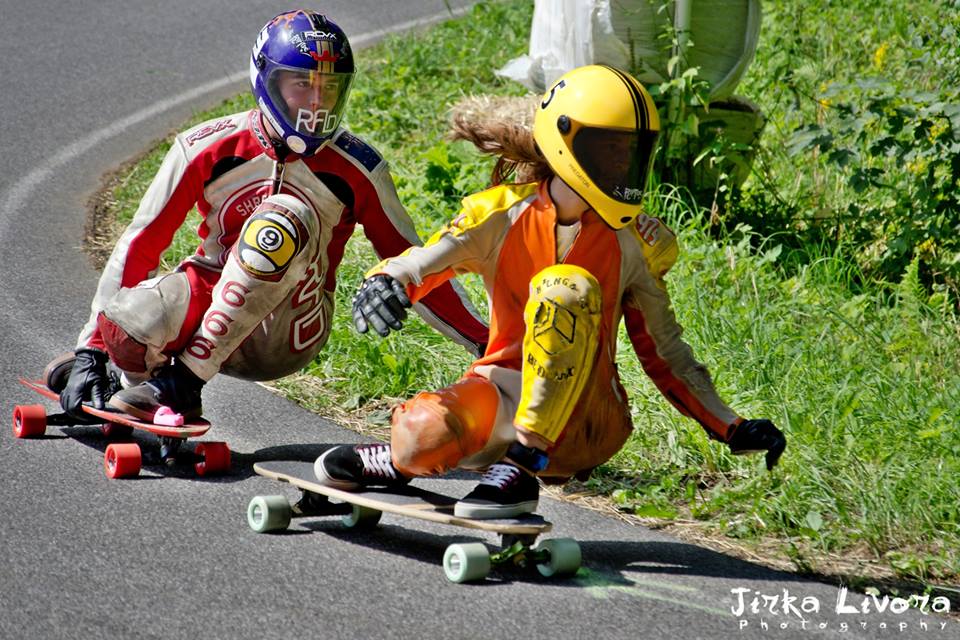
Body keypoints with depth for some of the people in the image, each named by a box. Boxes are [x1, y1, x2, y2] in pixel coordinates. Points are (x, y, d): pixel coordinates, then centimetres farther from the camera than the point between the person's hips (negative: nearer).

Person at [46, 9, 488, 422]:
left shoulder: (357, 170, -6)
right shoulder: (208, 148, -8)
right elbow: (140, 245, -5)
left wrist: (485, 343, -5)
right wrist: (90, 349, -10)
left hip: (285, 336, -1)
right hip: (209, 302, 1)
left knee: (285, 220, -32)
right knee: (128, 317, -36)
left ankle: (185, 381, -27)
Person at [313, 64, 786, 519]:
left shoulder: (636, 244, 4)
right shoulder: (501, 216, -1)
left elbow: (664, 354, 13)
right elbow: (420, 264, -9)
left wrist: (732, 431, 10)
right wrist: (383, 284, -33)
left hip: (584, 419, 0)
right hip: (502, 396, 0)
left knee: (567, 288, -27)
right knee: (424, 437, -35)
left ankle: (521, 469, -27)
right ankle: (398, 462, 7)